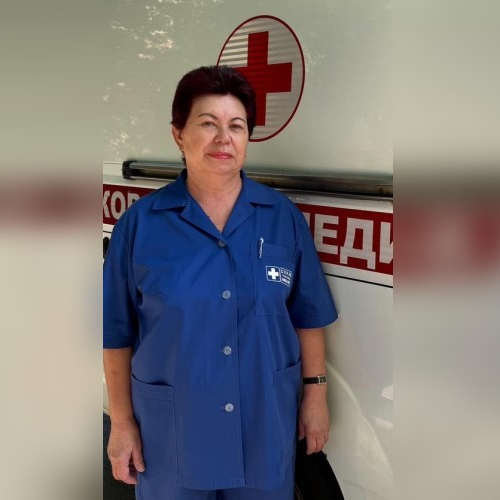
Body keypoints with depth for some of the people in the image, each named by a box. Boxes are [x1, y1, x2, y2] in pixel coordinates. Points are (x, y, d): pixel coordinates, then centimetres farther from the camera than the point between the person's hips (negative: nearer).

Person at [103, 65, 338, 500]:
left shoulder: (284, 217, -3)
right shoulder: (140, 223, -7)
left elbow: (308, 316, 3)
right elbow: (117, 333, -3)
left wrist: (316, 394, 3)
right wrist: (121, 421, -2)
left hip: (266, 425, 2)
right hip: (171, 432, -1)